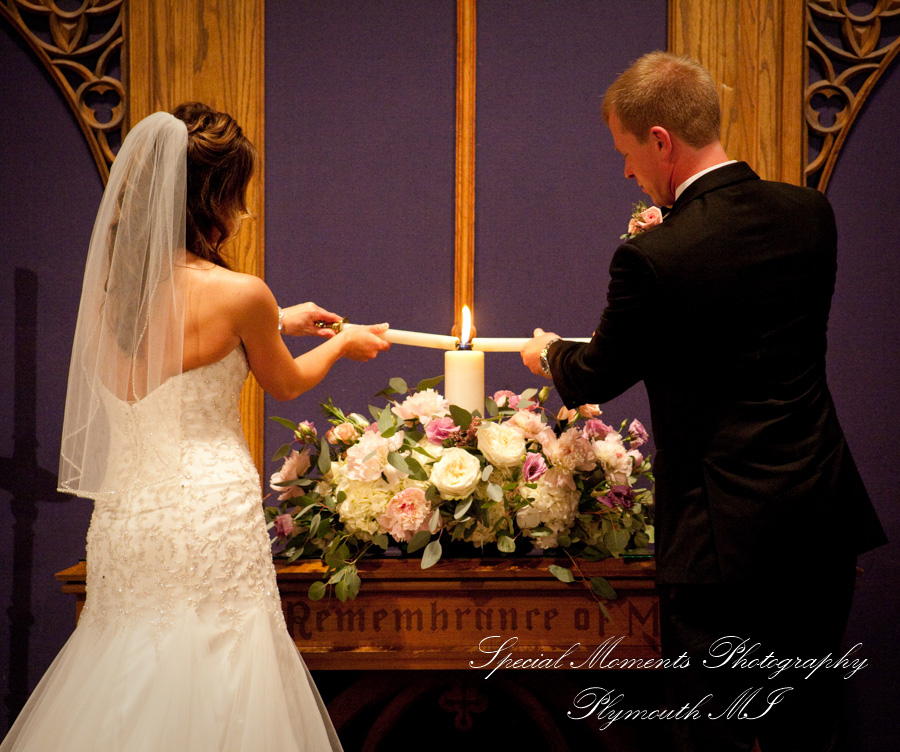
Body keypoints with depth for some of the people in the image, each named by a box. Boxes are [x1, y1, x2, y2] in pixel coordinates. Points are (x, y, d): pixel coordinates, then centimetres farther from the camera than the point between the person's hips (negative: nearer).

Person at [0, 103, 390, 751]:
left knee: (129, 675, 13)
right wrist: (344, 345, 26)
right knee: (212, 676, 3)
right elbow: (285, 384, 6)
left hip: (126, 511, 6)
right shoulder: (240, 293, -13)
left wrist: (277, 323, 34)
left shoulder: (109, 285, 4)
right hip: (210, 513, -6)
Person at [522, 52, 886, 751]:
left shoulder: (654, 258, -17)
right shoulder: (810, 212, 1)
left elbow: (595, 379, -1)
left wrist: (550, 352, 22)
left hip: (727, 531, -6)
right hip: (826, 519, 6)